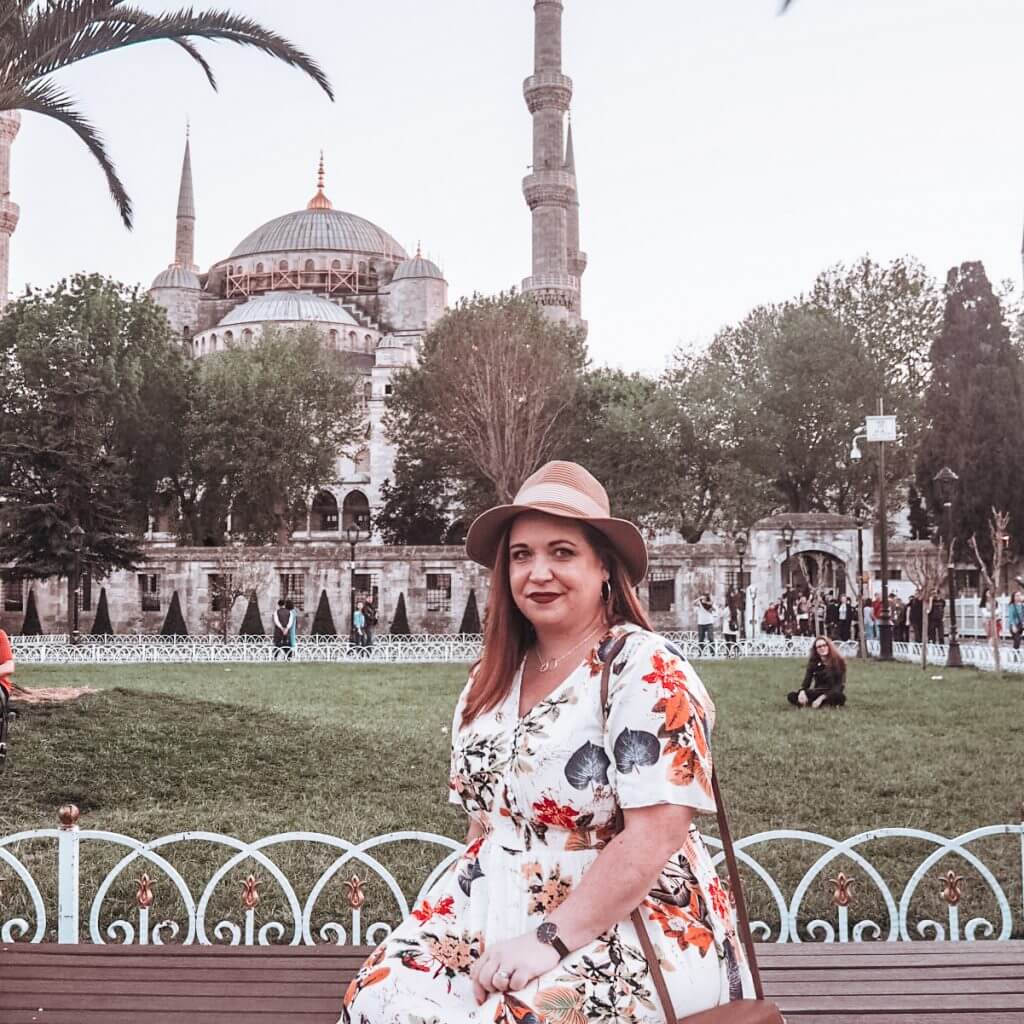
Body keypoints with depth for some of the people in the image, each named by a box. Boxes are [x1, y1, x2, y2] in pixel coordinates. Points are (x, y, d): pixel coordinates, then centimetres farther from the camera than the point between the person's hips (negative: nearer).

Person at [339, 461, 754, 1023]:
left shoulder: (647, 672, -12)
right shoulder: (493, 679, 9)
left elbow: (655, 837, -20)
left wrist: (551, 939, -23)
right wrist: (454, 919, 1)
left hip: (632, 927, -6)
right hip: (497, 911, 6)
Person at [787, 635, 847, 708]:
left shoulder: (838, 661, -9)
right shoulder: (813, 662, 1)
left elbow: (839, 685, -15)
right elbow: (807, 680, -5)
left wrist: (822, 697, -27)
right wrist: (802, 691, -30)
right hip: (817, 693, 4)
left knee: (839, 696, -41)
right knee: (791, 696, -22)